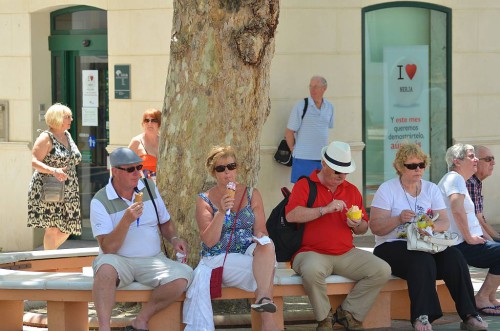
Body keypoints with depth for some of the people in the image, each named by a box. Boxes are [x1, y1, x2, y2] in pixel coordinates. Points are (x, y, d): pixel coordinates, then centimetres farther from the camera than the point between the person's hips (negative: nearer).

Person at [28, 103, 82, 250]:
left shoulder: (67, 135, 13)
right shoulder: (46, 138, -10)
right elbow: (34, 161, -17)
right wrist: (53, 171, -29)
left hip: (68, 192, 8)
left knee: (67, 229, 7)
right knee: (53, 227, -9)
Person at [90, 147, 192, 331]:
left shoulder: (149, 187, 8)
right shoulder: (100, 201, -8)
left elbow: (165, 222, 22)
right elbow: (108, 248, -15)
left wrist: (174, 239, 0)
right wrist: (127, 220, -28)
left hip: (152, 260, 4)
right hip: (120, 260, -4)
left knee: (182, 276, -26)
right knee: (106, 269, -40)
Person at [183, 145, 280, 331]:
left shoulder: (252, 195, 11)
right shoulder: (204, 200, 5)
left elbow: (260, 230, 8)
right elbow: (209, 241, -5)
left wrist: (261, 237, -17)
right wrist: (221, 212, -18)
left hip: (249, 255, 1)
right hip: (217, 259, -1)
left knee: (266, 245, -31)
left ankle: (263, 299, -42)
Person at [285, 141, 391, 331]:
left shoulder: (352, 190, 17)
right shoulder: (305, 185, 1)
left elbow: (364, 228, 23)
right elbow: (291, 215, -16)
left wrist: (357, 225, -3)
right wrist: (325, 209, -19)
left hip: (346, 254, 5)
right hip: (312, 252, -5)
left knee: (382, 270, -15)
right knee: (312, 270, -40)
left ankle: (348, 313, 1)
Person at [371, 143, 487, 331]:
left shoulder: (431, 189, 14)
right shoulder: (387, 189, 0)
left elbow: (445, 223, 4)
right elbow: (375, 227, -8)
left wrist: (431, 225, -20)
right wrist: (399, 219, -25)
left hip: (426, 245, 5)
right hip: (392, 246, -5)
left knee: (454, 257, -24)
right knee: (422, 260, -36)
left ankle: (469, 315, -23)